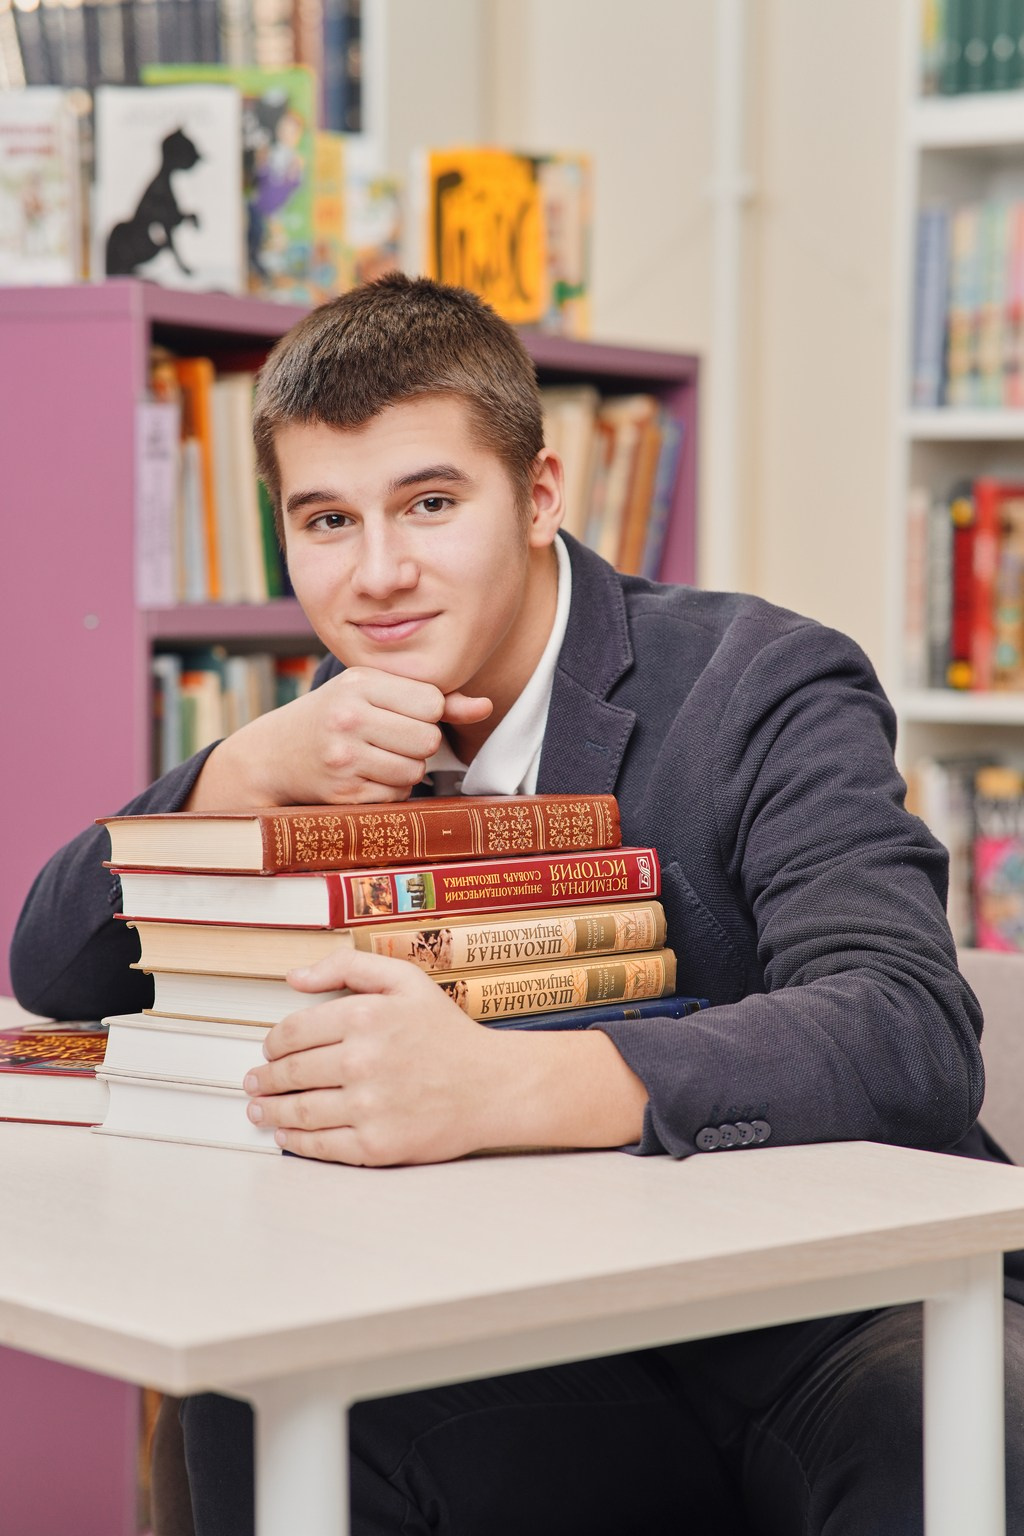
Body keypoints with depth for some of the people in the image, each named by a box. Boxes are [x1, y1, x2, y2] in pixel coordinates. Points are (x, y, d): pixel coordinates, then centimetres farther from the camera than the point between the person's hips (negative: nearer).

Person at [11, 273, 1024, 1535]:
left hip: (833, 1303, -5)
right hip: (552, 1328, 5)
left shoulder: (763, 690, -13)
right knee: (252, 1408, -17)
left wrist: (498, 1084, -43)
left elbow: (912, 1033, -29)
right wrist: (257, 767, -15)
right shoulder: (346, 737, 5)